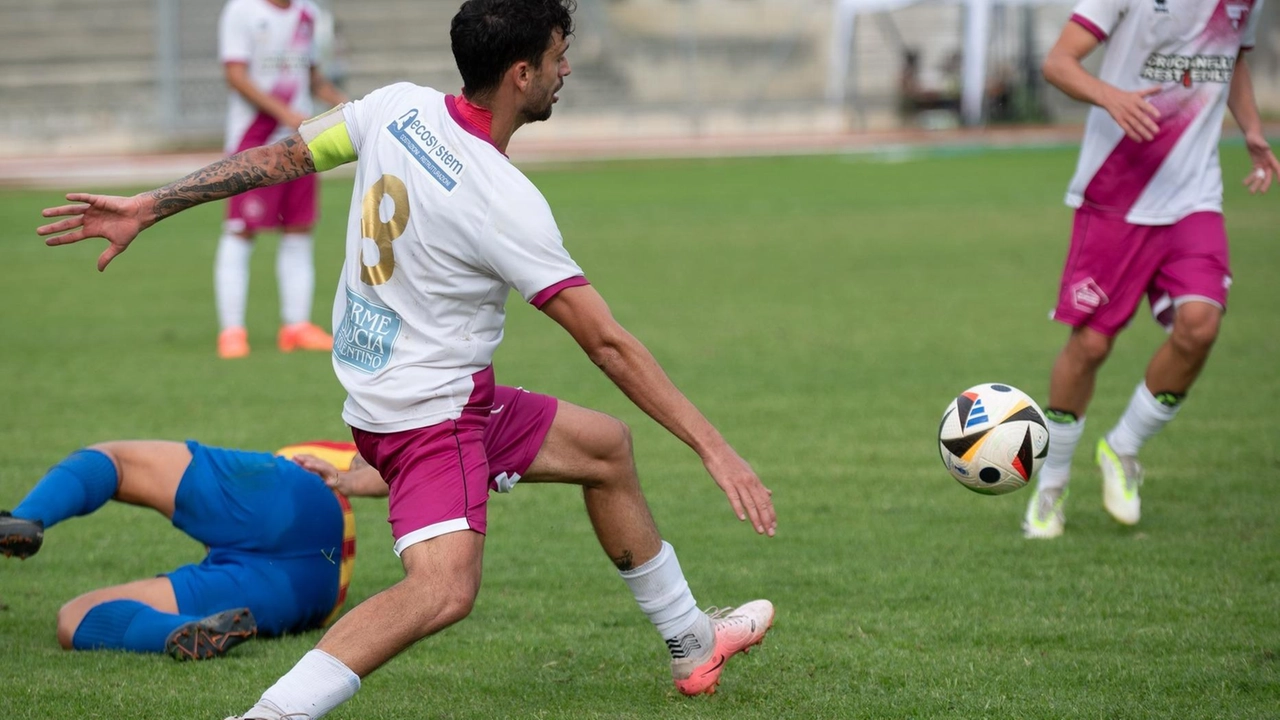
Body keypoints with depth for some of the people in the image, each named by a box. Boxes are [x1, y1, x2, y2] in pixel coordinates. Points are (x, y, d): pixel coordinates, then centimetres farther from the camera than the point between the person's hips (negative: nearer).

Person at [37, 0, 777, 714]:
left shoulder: (399, 108, -6)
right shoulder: (505, 203, -25)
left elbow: (280, 156, 4)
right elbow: (608, 343, -23)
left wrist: (149, 208, 14)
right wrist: (716, 449, -19)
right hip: (430, 410, -10)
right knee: (444, 587, -30)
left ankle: (692, 644, 37)